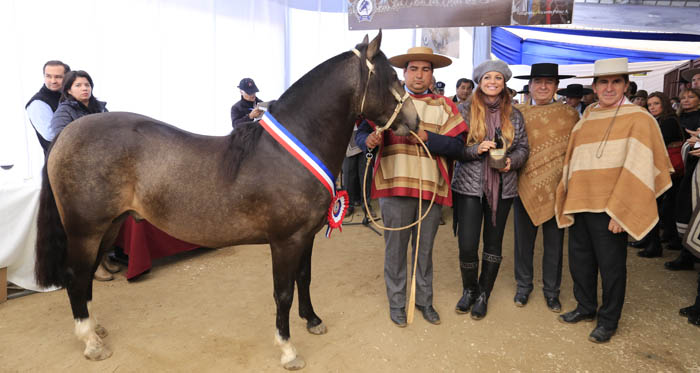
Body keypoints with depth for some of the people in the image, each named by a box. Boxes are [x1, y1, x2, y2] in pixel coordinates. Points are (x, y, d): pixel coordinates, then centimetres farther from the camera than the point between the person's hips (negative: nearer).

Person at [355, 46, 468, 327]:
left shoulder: (444, 105, 8)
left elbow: (457, 145, -4)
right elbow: (361, 133, 0)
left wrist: (426, 136, -19)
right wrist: (369, 140, -23)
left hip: (432, 188, 2)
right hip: (395, 187, -2)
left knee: (425, 249, 16)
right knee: (395, 248, 8)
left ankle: (424, 300, 34)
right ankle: (396, 303, 27)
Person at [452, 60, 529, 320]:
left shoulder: (513, 115, 7)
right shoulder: (465, 110, 0)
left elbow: (523, 147, 10)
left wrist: (511, 161, -10)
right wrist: (476, 149, -19)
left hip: (502, 187, 3)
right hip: (469, 186, -2)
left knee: (493, 242, 10)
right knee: (467, 246, -3)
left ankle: (483, 295, 28)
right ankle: (469, 290, 25)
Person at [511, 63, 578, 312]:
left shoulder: (570, 114, 1)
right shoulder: (518, 112, 2)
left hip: (556, 188, 0)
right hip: (526, 187, 0)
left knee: (554, 242, 11)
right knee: (523, 239, 10)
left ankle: (551, 291, 28)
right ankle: (523, 286, 28)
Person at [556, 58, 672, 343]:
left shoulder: (638, 118, -6)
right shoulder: (585, 121, 11)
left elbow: (639, 168, -13)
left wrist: (620, 211, -18)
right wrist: (567, 200, 9)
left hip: (609, 209, -5)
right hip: (579, 204, 6)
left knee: (610, 266, 7)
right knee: (580, 261, 15)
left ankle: (608, 320, 25)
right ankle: (586, 308, 35)